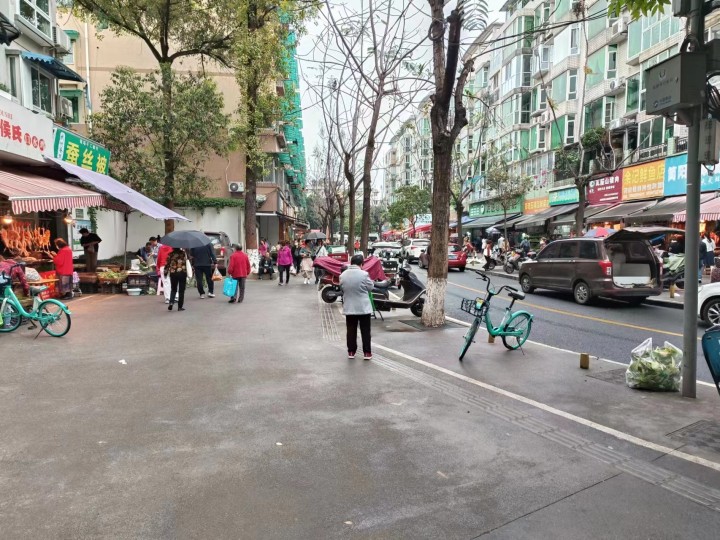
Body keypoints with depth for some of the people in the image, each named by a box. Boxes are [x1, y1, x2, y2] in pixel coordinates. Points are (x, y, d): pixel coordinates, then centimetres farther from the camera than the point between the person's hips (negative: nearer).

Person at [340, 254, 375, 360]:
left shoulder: (343, 275, -3)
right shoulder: (364, 274, -15)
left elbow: (342, 288, 8)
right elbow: (370, 287, -4)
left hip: (349, 307, 3)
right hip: (364, 307, -3)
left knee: (351, 330, 12)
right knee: (365, 331, 6)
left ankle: (351, 351, 17)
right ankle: (367, 352, 10)